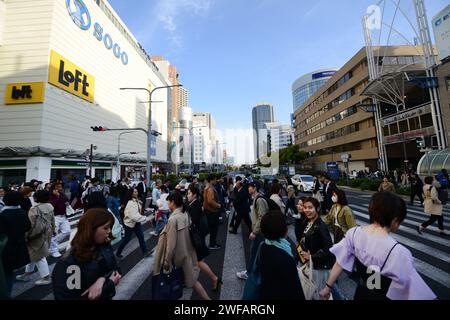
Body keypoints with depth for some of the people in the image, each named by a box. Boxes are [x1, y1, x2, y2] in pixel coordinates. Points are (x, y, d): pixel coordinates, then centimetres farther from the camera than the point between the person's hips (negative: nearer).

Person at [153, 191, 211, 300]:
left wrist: (167, 262, -10)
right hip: (187, 252, 6)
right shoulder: (185, 215, -5)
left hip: (178, 255, -6)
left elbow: (171, 243, -21)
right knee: (191, 279, 20)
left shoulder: (173, 219, -25)